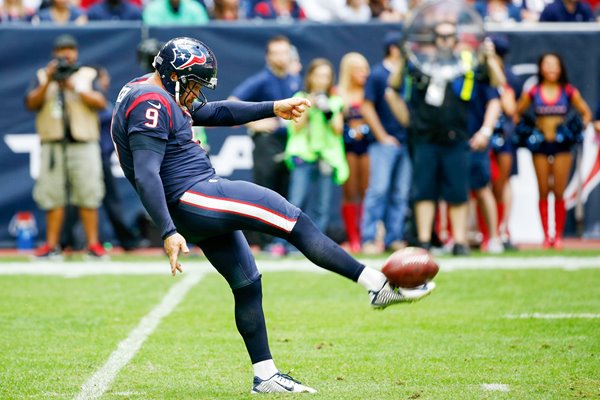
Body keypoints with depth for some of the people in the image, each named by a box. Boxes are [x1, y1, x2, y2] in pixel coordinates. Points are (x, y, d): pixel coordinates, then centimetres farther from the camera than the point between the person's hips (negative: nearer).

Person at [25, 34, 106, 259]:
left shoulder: (88, 75, 11)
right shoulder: (42, 76, 14)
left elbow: (101, 103, -2)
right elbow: (32, 103, 1)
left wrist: (75, 88, -12)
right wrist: (48, 82, -11)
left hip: (83, 143, -1)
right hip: (53, 145, 1)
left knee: (88, 195, -6)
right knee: (52, 195, -2)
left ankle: (93, 244, -4)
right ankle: (51, 245, 1)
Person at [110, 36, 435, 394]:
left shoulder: (162, 97, 16)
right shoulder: (151, 104, -16)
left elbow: (216, 113, 24)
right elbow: (146, 175, -24)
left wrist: (274, 109, 22)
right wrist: (169, 233, -28)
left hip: (196, 208, 11)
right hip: (192, 198, -11)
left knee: (247, 284, 13)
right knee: (295, 221, -9)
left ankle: (265, 376, 17)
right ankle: (379, 285, -8)